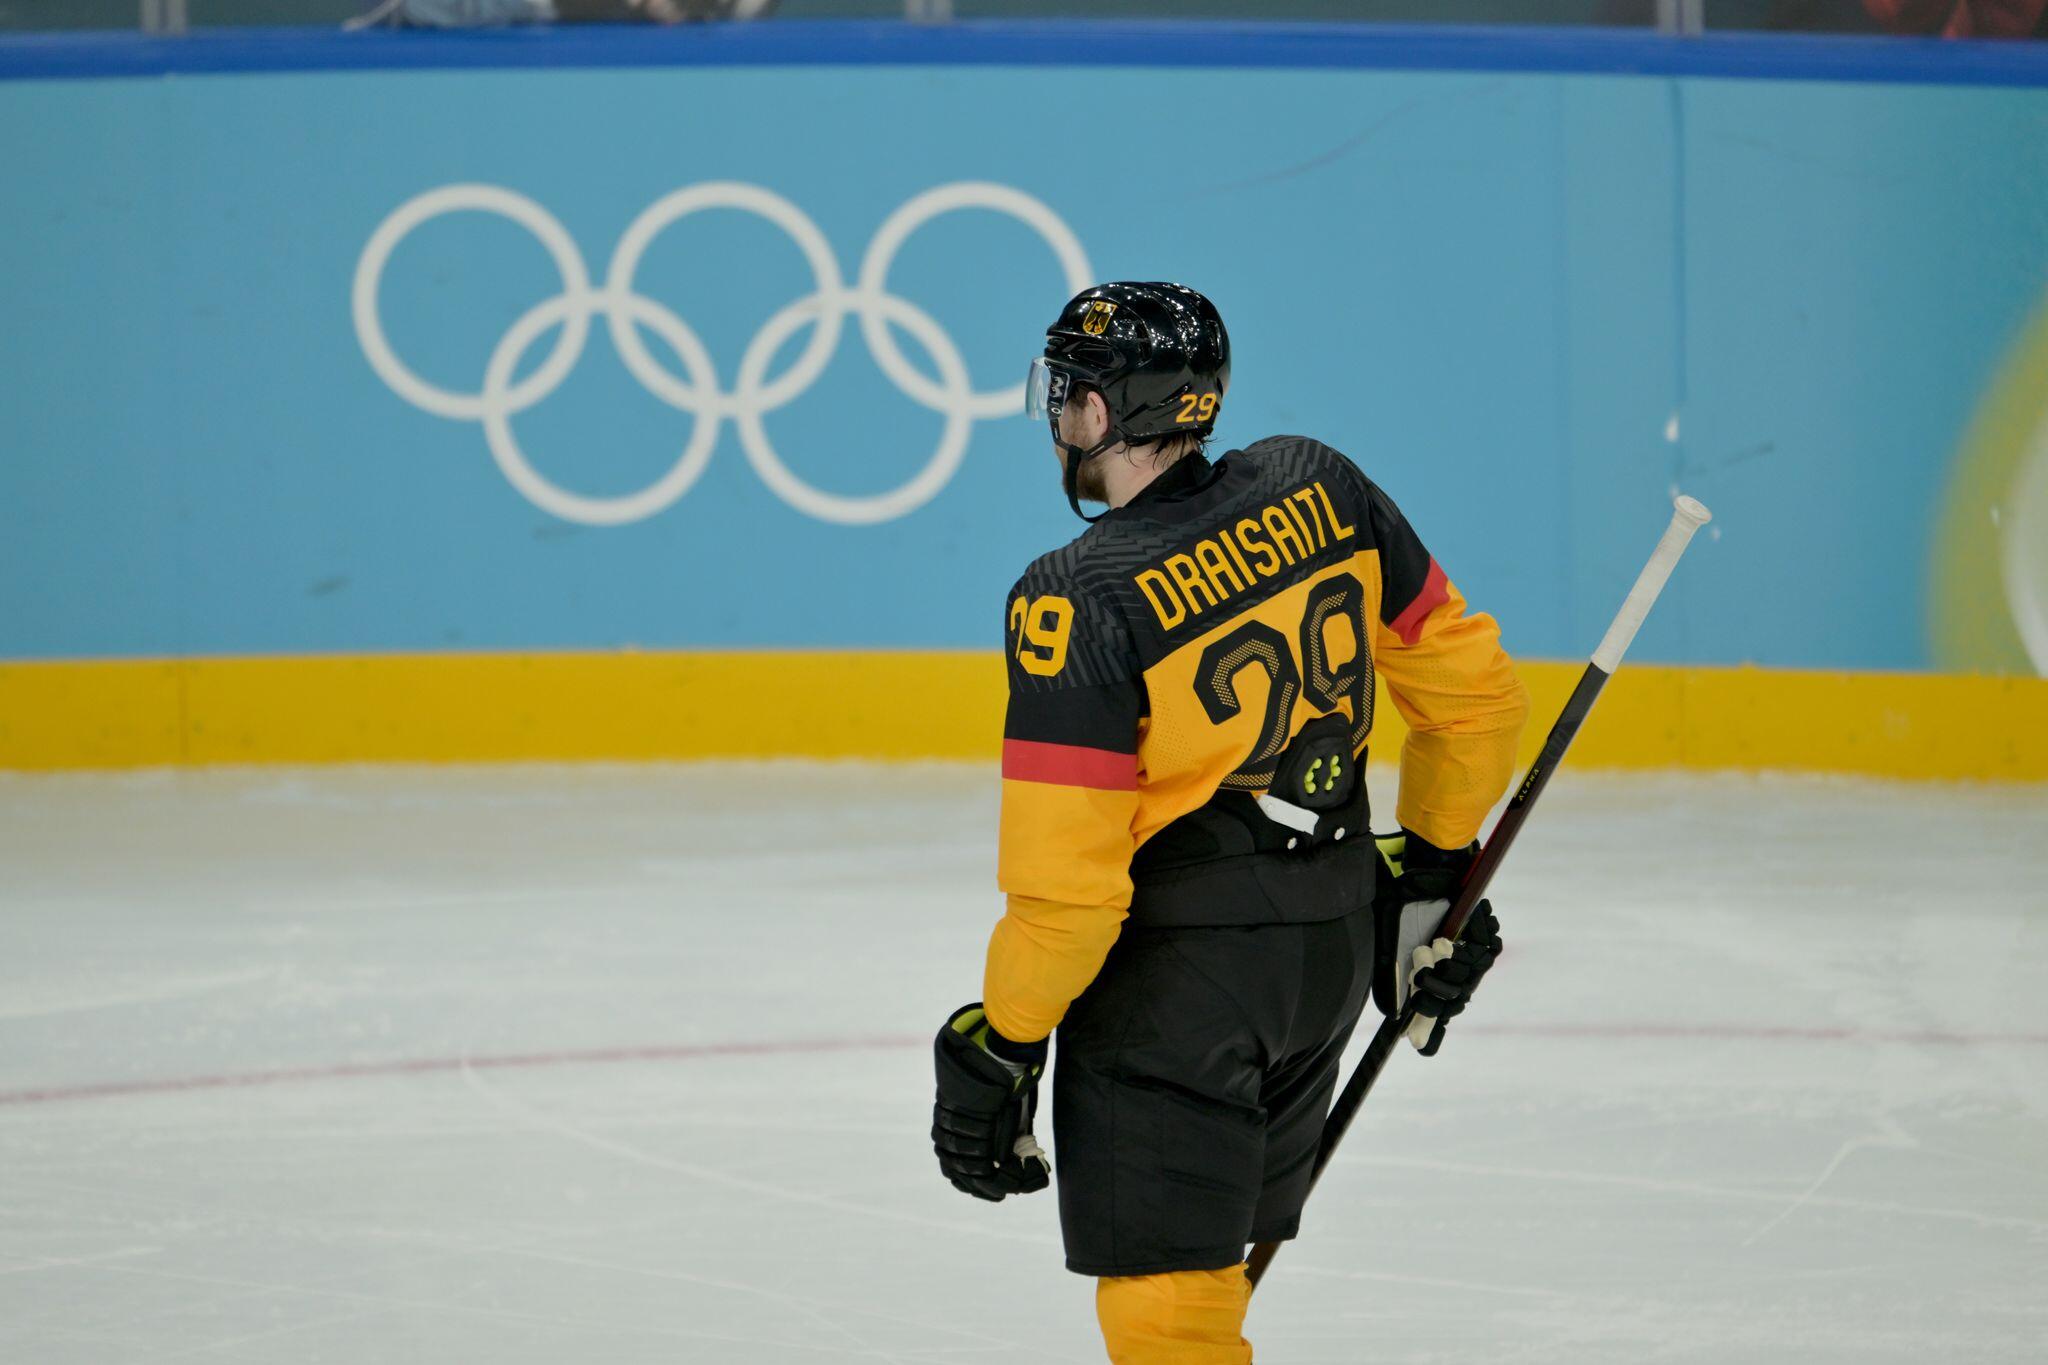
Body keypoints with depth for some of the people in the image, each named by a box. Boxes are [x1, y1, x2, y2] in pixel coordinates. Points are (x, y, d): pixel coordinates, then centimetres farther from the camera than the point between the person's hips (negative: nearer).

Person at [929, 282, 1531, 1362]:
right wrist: (1431, 870, 19)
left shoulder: (1079, 604, -19)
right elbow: (1473, 693, 6)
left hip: (1174, 975, -7)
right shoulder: (1317, 489, -1)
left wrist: (998, 1047, -7)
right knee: (1203, 1258, 21)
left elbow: (1065, 884, -20)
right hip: (1335, 946, 7)